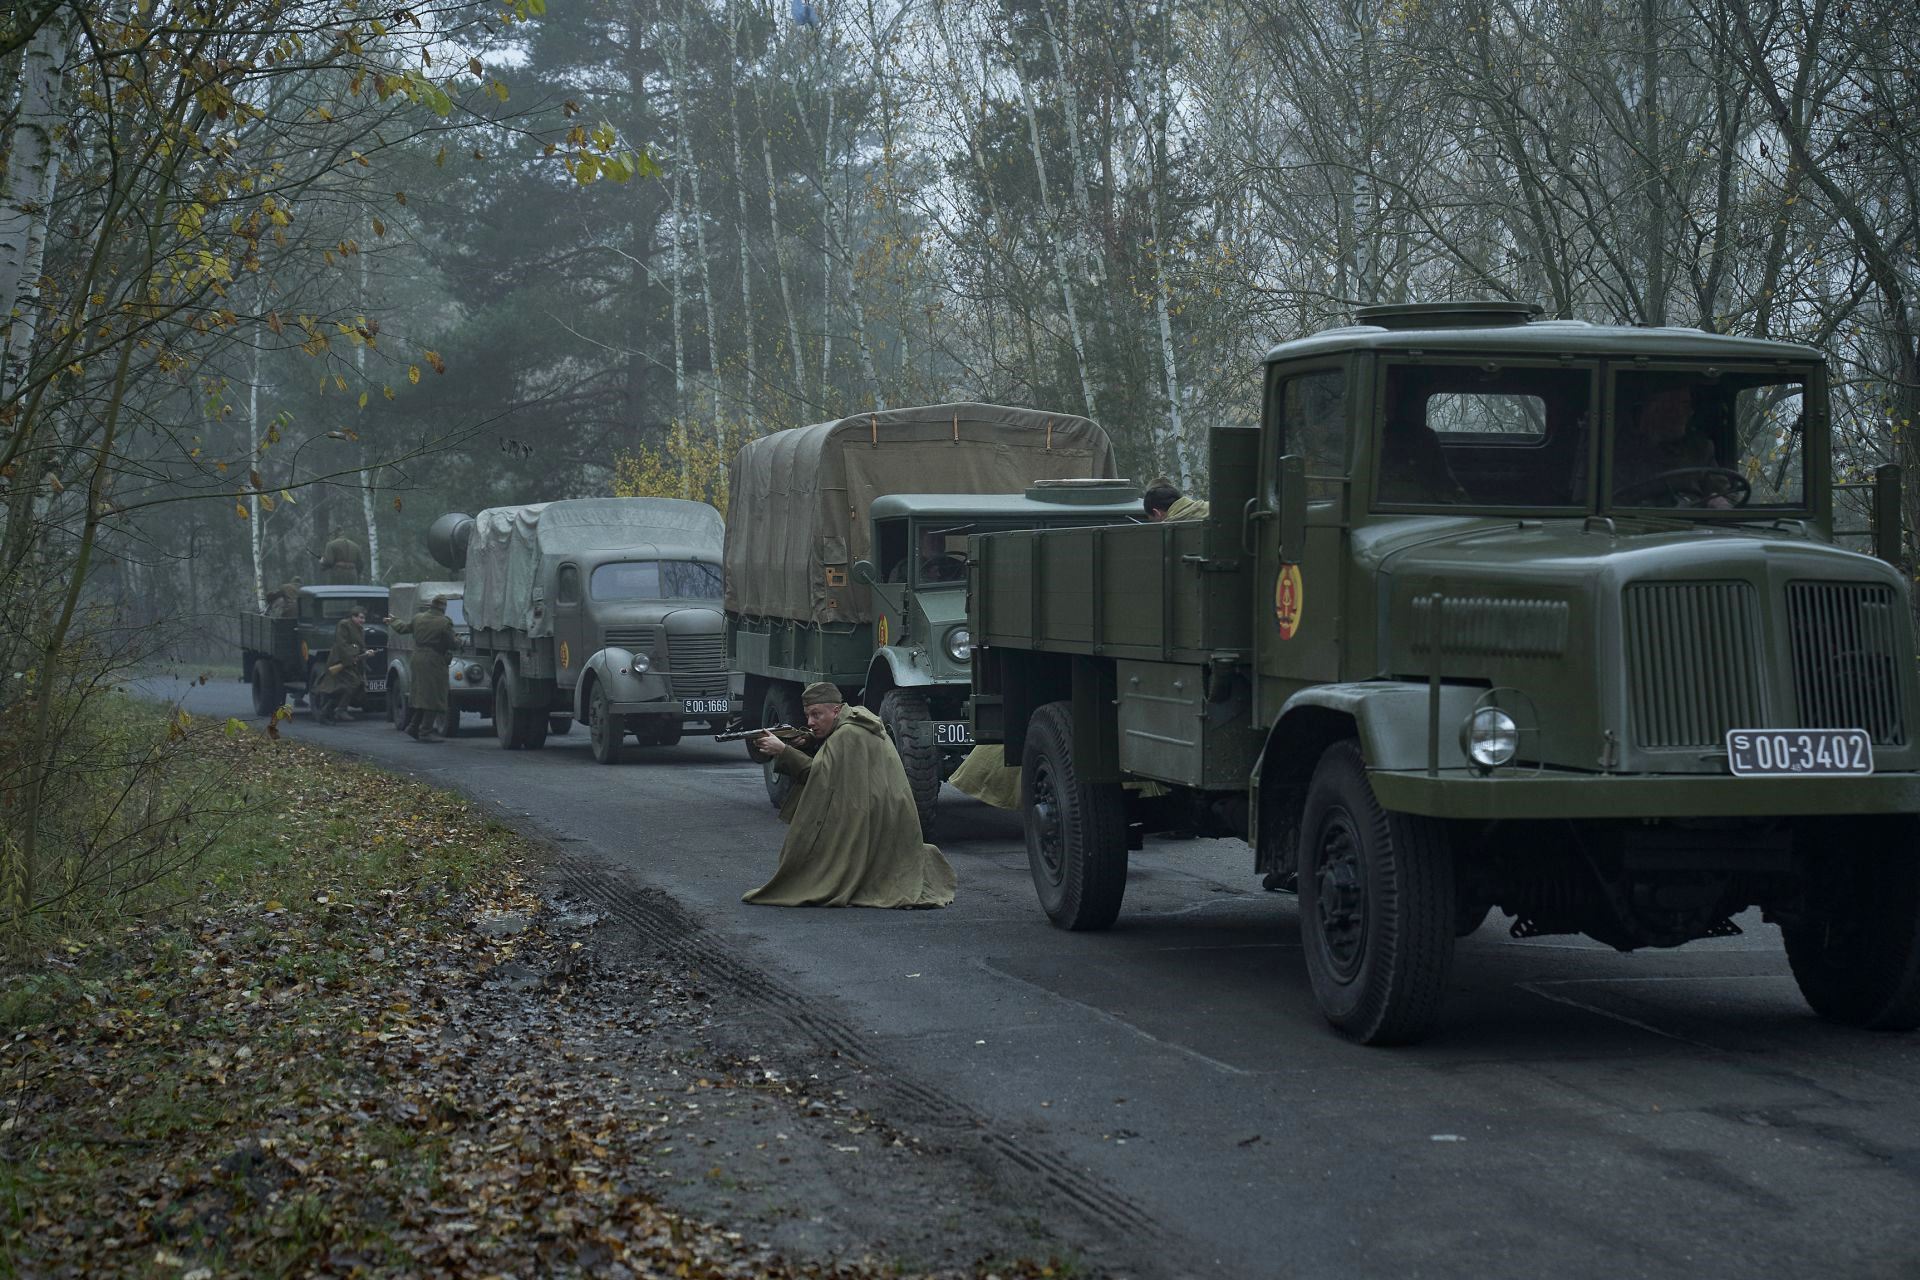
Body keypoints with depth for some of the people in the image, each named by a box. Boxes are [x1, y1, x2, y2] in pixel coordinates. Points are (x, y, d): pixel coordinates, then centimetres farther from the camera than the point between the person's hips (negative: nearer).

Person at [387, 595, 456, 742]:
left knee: (421, 695, 18)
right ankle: (426, 731, -3)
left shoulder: (418, 618, 7)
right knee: (432, 698, -2)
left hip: (417, 660, 7)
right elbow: (452, 644, -10)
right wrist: (458, 640, 14)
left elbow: (402, 628, 22)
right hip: (434, 662, -7)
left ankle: (413, 726, 19)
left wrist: (392, 621, 43)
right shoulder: (445, 622, -12)